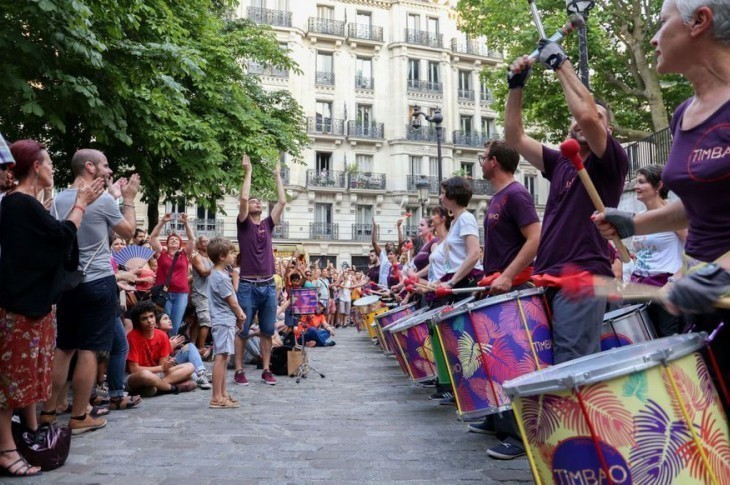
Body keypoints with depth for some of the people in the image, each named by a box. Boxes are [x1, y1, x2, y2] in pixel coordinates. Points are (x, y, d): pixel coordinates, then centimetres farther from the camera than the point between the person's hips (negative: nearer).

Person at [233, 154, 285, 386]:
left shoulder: (267, 224, 13)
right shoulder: (244, 224, 2)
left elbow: (282, 201, 9)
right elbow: (243, 198, -12)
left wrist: (278, 175, 13)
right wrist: (248, 172, -5)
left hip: (269, 286, 4)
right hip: (248, 286, -4)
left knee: (268, 331, 8)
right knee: (242, 331, 3)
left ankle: (266, 370, 17)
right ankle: (239, 371, 12)